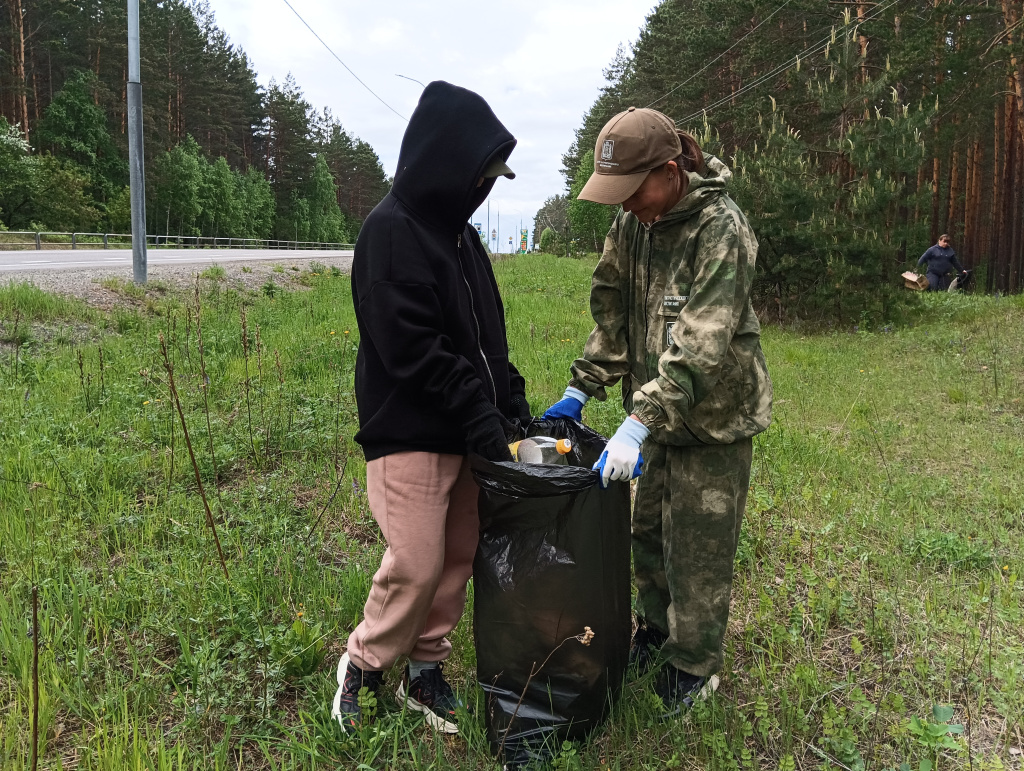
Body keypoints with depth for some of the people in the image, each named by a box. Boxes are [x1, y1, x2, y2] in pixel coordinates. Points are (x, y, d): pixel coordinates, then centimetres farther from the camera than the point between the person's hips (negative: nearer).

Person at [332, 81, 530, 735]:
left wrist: (512, 399, 8)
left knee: (458, 558, 12)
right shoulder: (392, 231, -12)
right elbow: (409, 347, -19)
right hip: (409, 432, -8)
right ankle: (364, 666, 23)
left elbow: (487, 332, 17)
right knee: (416, 566, -3)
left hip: (466, 432, 8)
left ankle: (426, 669, 30)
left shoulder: (458, 232, 14)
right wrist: (477, 409, -18)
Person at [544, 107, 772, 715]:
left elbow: (700, 345, -31)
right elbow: (613, 316, 7)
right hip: (657, 413, 7)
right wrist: (582, 390, 1)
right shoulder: (632, 223, 1)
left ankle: (692, 668, 25)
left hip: (714, 419, -7)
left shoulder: (722, 230, -22)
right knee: (649, 533, 19)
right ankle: (656, 632, 41)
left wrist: (640, 423, -36)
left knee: (699, 550, 4)